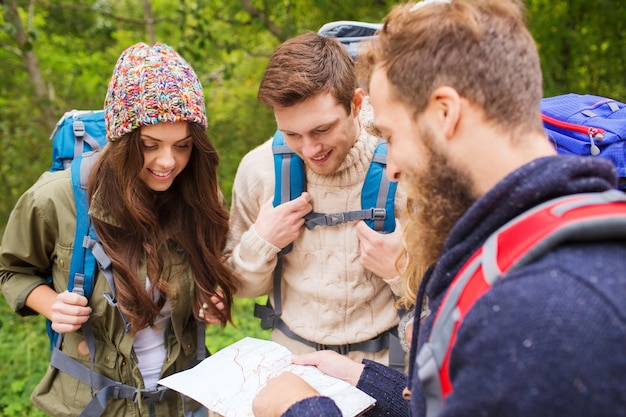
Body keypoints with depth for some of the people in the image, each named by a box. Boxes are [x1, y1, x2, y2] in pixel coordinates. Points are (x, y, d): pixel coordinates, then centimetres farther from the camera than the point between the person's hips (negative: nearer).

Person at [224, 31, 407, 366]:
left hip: (382, 361, -2)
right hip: (291, 353, 2)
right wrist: (261, 242, -11)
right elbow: (242, 286, 8)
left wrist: (400, 270, -21)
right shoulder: (258, 169, -5)